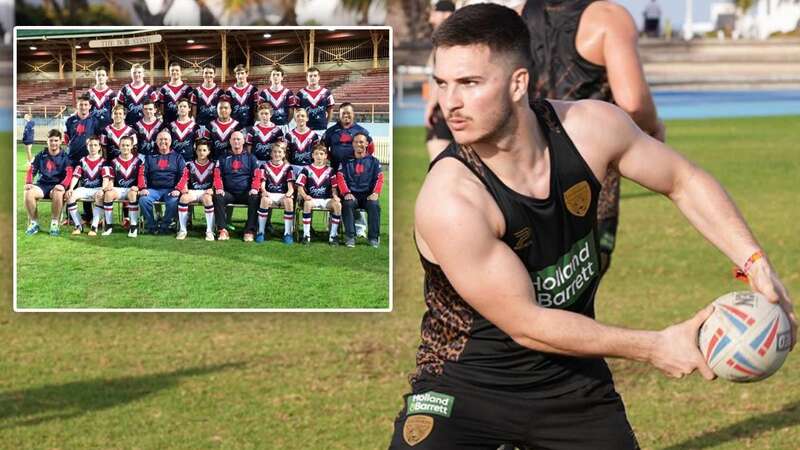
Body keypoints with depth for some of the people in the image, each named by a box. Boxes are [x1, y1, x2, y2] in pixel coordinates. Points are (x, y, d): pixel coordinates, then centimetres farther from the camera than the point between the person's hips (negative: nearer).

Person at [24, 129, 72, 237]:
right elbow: (31, 171, 11)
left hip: (56, 186, -2)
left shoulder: (64, 157, 6)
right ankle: (34, 223, -13)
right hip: (42, 185, 2)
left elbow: (69, 173, -6)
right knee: (29, 193, -30)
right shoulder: (41, 156, 14)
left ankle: (54, 224, -19)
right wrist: (28, 183, -10)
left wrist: (62, 185, -25)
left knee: (58, 194, -39)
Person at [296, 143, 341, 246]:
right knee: (307, 203, -37)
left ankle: (333, 235, -19)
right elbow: (300, 187, 2)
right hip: (311, 199, -2)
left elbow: (334, 187, 8)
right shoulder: (307, 169, 7)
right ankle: (306, 234, -26)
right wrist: (304, 195, -18)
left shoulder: (330, 171, 12)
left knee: (338, 204, -29)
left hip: (326, 199, 2)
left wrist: (335, 195, -13)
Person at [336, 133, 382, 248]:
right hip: (352, 195, 0)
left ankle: (374, 237, -24)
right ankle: (350, 237, -29)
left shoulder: (373, 161, 16)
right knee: (348, 204, -34)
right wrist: (347, 193, -15)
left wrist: (375, 193, -12)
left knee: (374, 204, -32)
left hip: (368, 195, 0)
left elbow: (379, 178, 7)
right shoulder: (346, 161, 14)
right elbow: (340, 178, 3)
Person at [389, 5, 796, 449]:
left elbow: (685, 181, 7)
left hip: (572, 380, 5)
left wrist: (755, 262, -4)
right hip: (464, 386, -5)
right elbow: (526, 325, -23)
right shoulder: (448, 202, -29)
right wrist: (654, 347, -17)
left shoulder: (592, 127, -13)